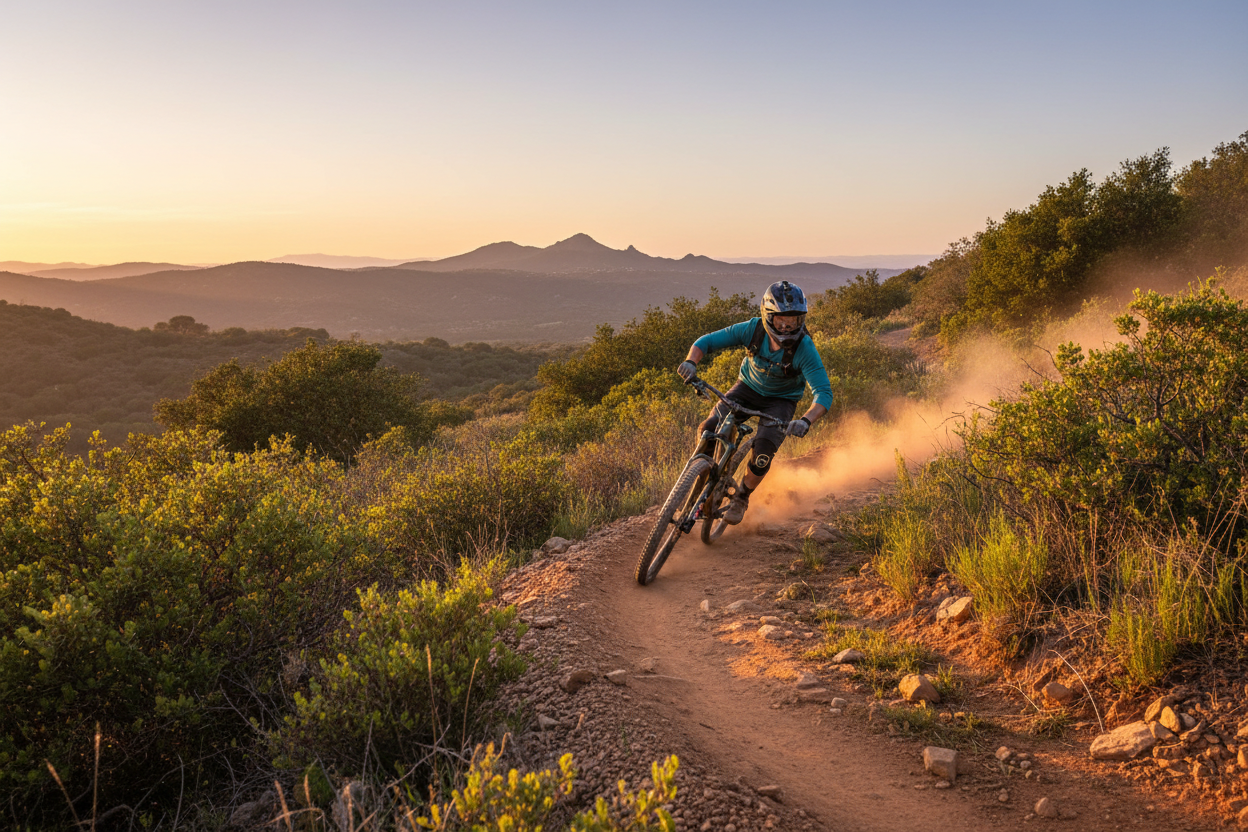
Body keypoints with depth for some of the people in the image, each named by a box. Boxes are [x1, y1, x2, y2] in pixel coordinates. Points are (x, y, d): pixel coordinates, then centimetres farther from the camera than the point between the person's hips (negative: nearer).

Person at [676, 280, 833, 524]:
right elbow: (707, 341, -17)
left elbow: (824, 392, -35)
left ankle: (741, 497, 5)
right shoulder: (753, 329, -24)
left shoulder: (804, 349, -30)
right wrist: (691, 361, -39)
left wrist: (806, 420, -54)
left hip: (781, 399, -2)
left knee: (763, 451, -24)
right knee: (708, 430, -18)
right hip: (748, 387, 2)